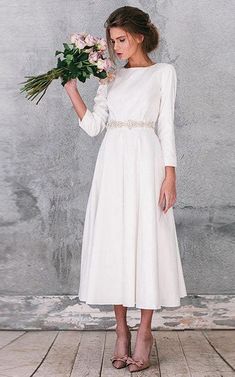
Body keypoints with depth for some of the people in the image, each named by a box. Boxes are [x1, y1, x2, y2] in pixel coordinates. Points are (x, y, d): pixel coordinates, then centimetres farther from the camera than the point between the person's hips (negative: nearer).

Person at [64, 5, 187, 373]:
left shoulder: (163, 72, 7)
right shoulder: (111, 76, 16)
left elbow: (166, 126, 0)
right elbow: (92, 126, 8)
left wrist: (170, 176, -8)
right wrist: (72, 90, 0)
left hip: (145, 162, -4)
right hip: (113, 163, 4)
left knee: (147, 242, -4)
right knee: (114, 243, 2)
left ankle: (145, 332, 6)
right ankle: (122, 330, 12)